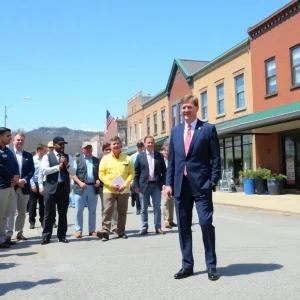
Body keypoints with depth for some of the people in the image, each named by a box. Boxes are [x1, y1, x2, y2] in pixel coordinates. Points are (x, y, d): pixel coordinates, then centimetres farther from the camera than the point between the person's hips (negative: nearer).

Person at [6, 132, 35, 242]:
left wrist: (24, 180, -12)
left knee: (22, 212, 10)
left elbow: (32, 170, 4)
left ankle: (19, 233, 19)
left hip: (24, 187, 4)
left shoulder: (28, 155, 11)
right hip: (12, 187, -4)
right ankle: (9, 234, -9)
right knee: (11, 211, -8)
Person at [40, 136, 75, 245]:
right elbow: (44, 171, -12)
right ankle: (46, 236, 10)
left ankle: (62, 236, 17)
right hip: (51, 188, -3)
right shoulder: (47, 156, 2)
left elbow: (73, 172, 3)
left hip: (64, 188, 3)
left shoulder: (68, 157, 10)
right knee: (49, 214, 2)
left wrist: (66, 164, -13)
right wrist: (58, 166, -11)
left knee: (63, 214, 8)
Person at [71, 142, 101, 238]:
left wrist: (99, 180, -5)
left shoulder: (97, 160, 13)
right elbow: (73, 174, -3)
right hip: (80, 188, -3)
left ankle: (92, 230, 15)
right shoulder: (77, 160, 4)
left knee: (92, 210, 8)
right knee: (79, 210, 0)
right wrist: (80, 182, -17)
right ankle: (78, 230, 7)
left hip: (93, 188, 3)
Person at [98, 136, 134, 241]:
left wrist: (125, 184, -10)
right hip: (109, 190, -2)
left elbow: (131, 173, 4)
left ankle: (121, 231, 19)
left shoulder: (127, 158, 6)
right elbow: (101, 174, -2)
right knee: (107, 211, -8)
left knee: (122, 212, 8)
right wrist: (111, 184, -13)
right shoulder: (105, 158, 2)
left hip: (124, 190, 2)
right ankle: (105, 232, -7)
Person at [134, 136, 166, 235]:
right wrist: (136, 186, -3)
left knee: (157, 207, 2)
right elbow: (136, 172, 3)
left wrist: (163, 183, -3)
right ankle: (144, 228, 15)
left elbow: (164, 171, 6)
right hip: (144, 185, 0)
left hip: (156, 185, 0)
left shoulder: (159, 155, 5)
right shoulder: (140, 156, 3)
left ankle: (158, 227, 10)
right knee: (144, 208, 6)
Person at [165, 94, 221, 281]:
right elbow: (171, 159, 13)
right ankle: (187, 265, 19)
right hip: (181, 185, 5)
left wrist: (213, 180, -10)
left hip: (201, 183, -4)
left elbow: (216, 157, -1)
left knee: (206, 223, -6)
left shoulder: (208, 129, 1)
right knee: (183, 226, 8)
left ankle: (211, 266, 10)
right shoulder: (176, 131, 14)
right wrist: (169, 183, 7)